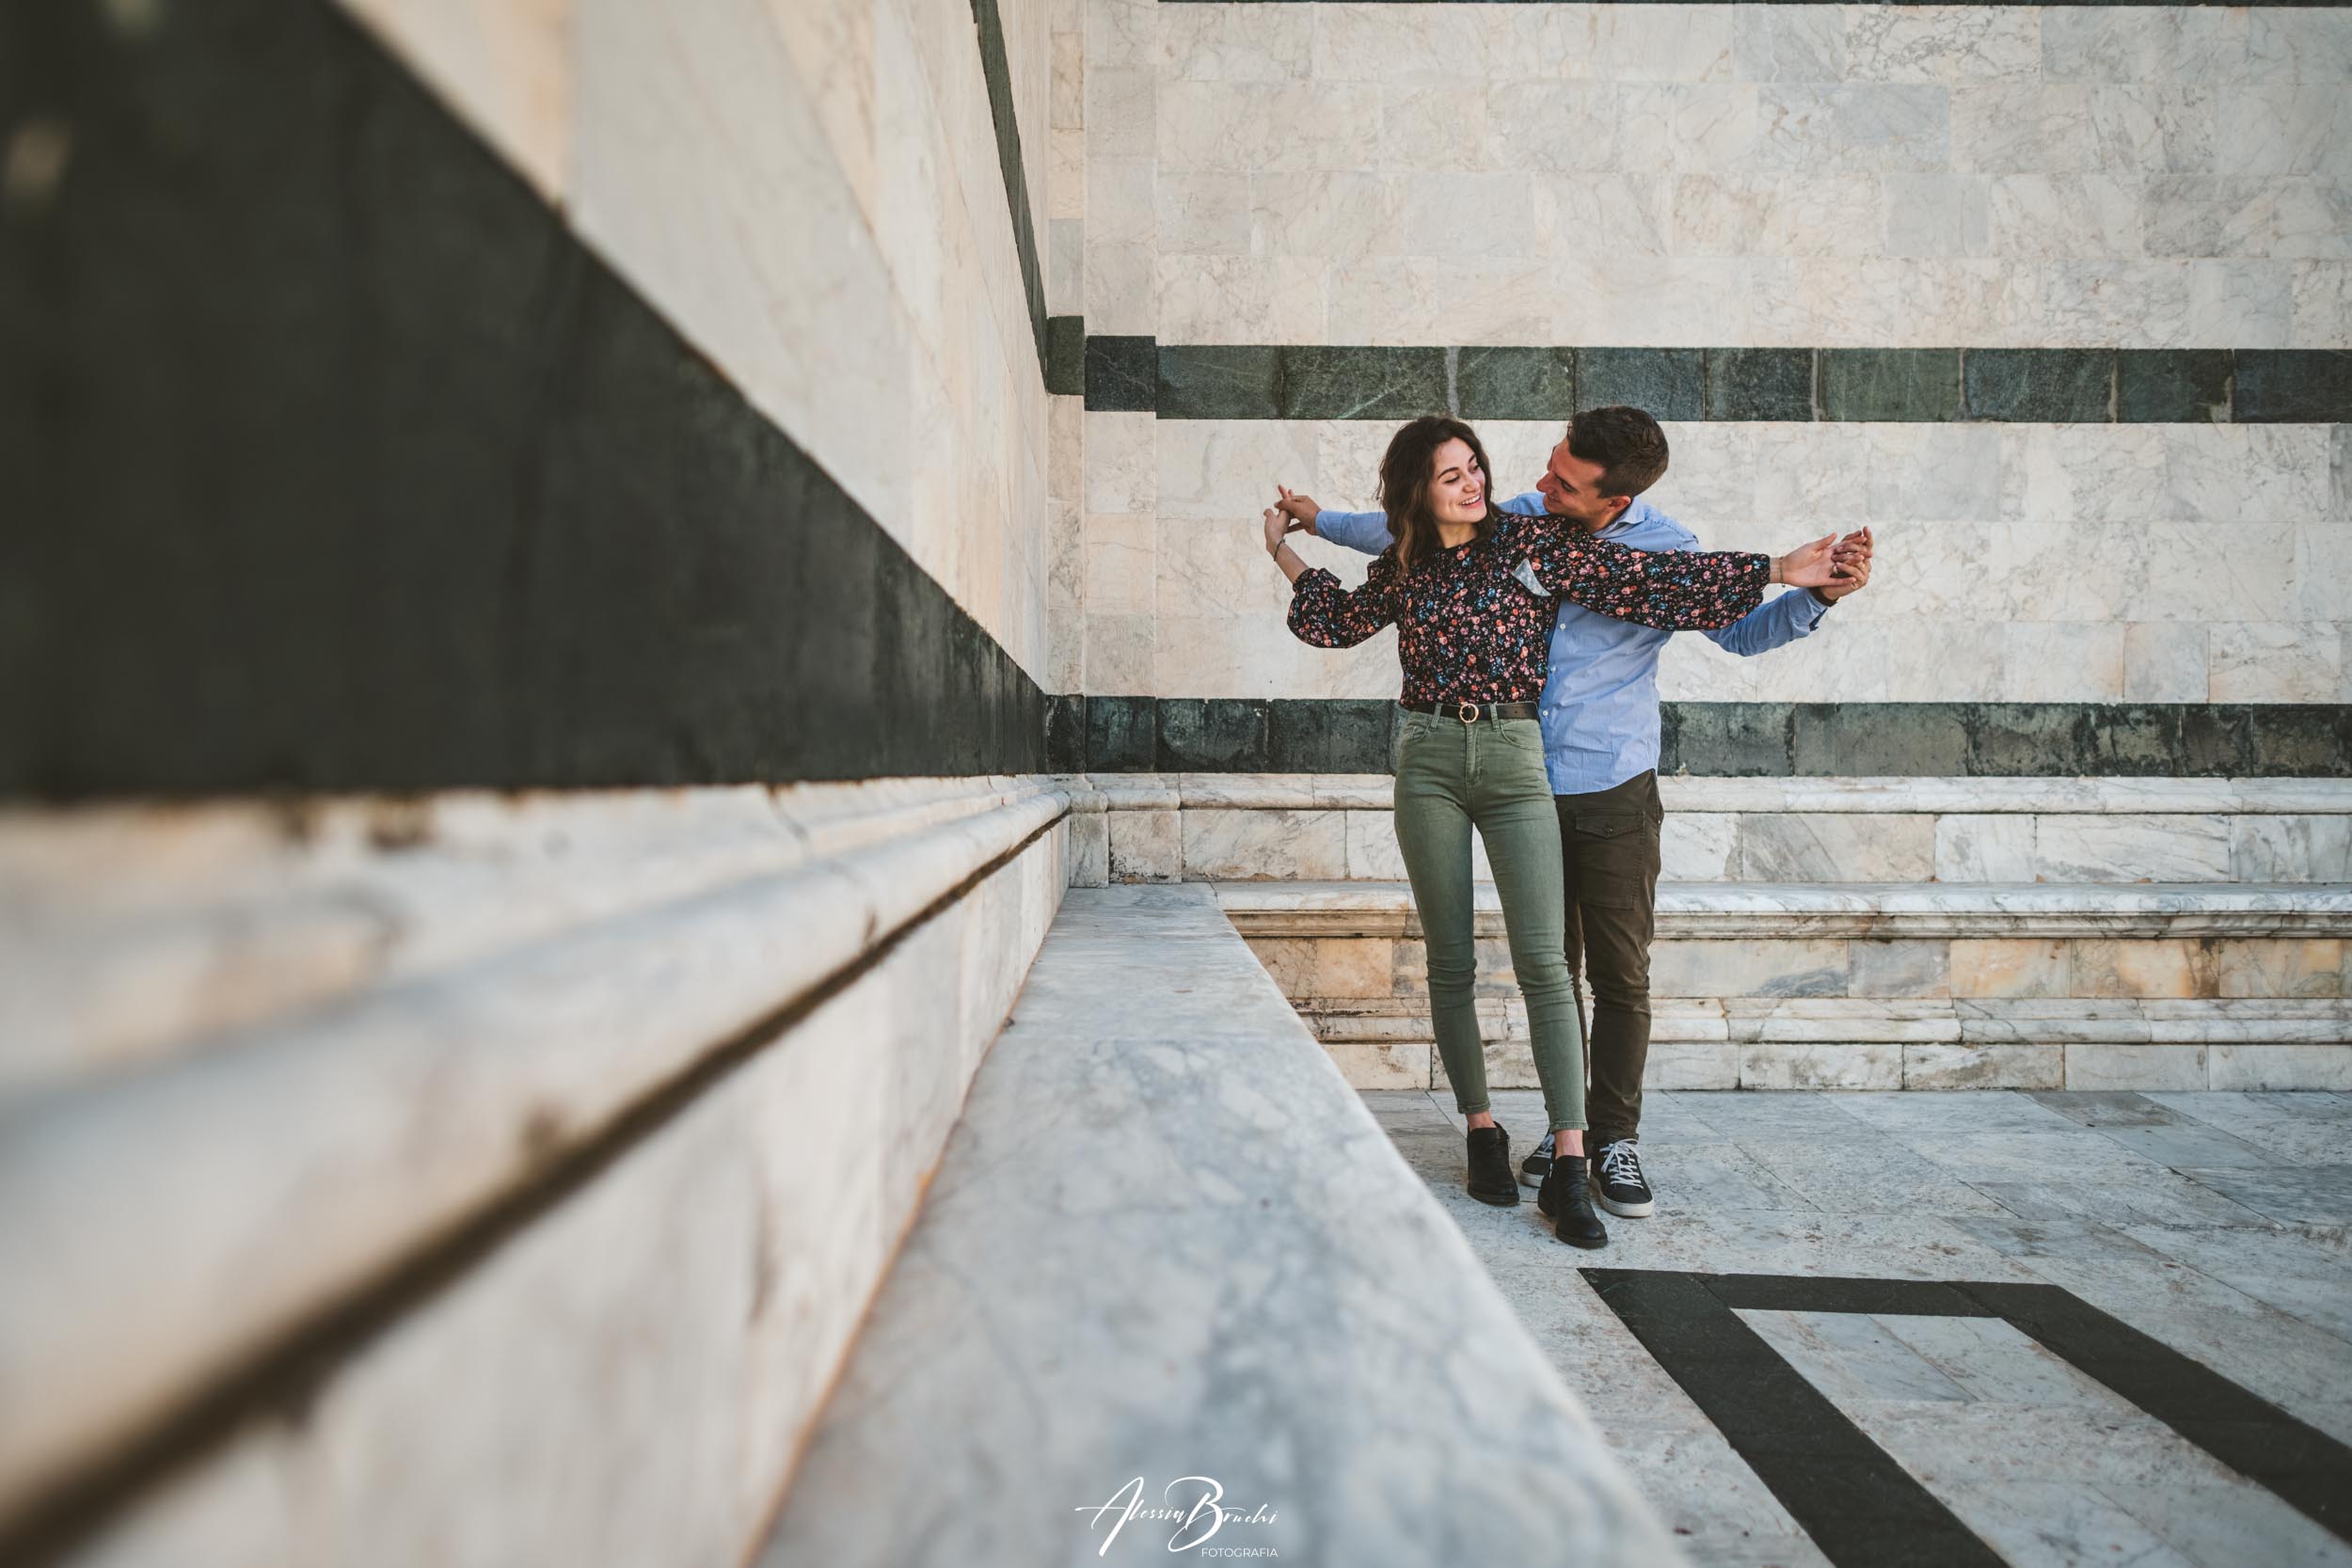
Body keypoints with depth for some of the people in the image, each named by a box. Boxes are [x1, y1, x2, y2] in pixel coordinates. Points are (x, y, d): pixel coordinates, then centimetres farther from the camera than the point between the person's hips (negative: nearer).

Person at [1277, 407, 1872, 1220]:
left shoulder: (1668, 551, -6)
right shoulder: (1521, 520, 3)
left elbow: (1741, 630, 7)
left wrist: (1818, 595, -12)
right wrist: (1321, 521, 24)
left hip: (1615, 793, -3)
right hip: (1529, 787, 3)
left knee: (1621, 978, 0)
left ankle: (1615, 1140, 14)